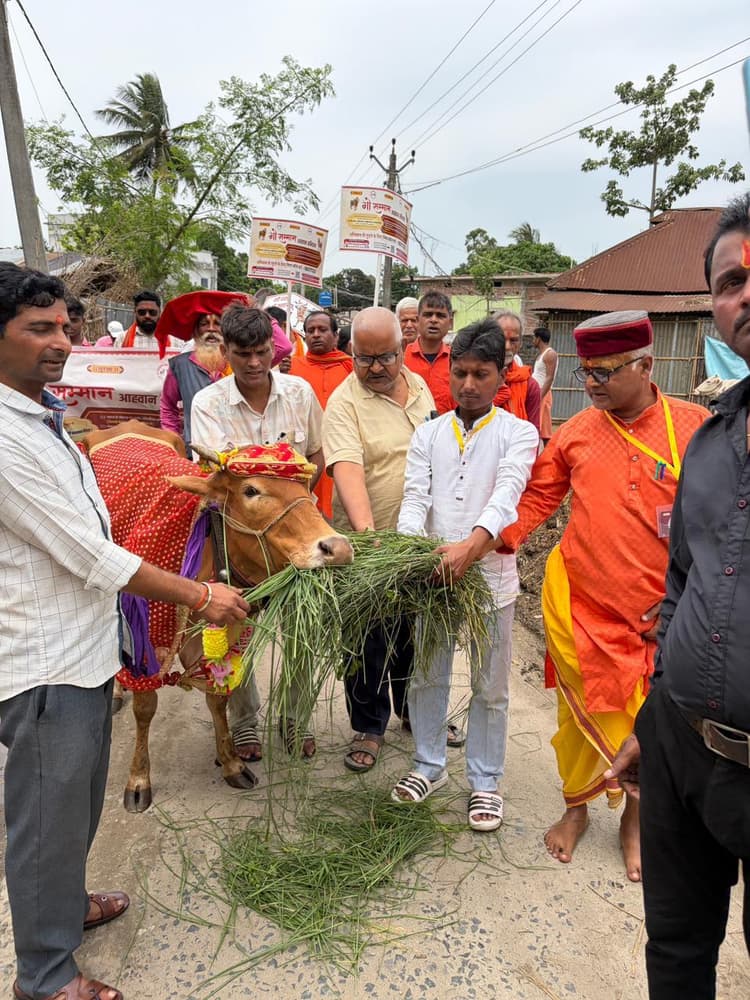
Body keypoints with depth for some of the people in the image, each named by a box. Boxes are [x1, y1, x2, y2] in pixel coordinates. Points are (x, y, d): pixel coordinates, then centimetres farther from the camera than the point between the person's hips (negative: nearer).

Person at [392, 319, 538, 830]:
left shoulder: (518, 433, -3)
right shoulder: (428, 433, 6)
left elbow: (507, 495, -20)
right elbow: (415, 498, -4)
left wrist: (470, 545, -38)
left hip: (491, 576, -2)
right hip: (431, 575, 3)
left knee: (490, 688, 12)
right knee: (427, 677, 16)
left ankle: (485, 781, 31)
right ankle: (430, 765, 37)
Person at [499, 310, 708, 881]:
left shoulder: (695, 426, -5)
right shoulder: (576, 433, -1)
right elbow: (538, 497, 1)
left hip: (661, 613, 0)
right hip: (580, 602, 1)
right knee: (583, 712, 12)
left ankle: (636, 816, 41)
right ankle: (577, 808, 38)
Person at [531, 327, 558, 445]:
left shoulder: (550, 354, -10)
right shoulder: (540, 354, 19)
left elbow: (550, 378, -17)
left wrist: (540, 396, -24)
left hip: (542, 394, -9)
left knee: (544, 428, -8)